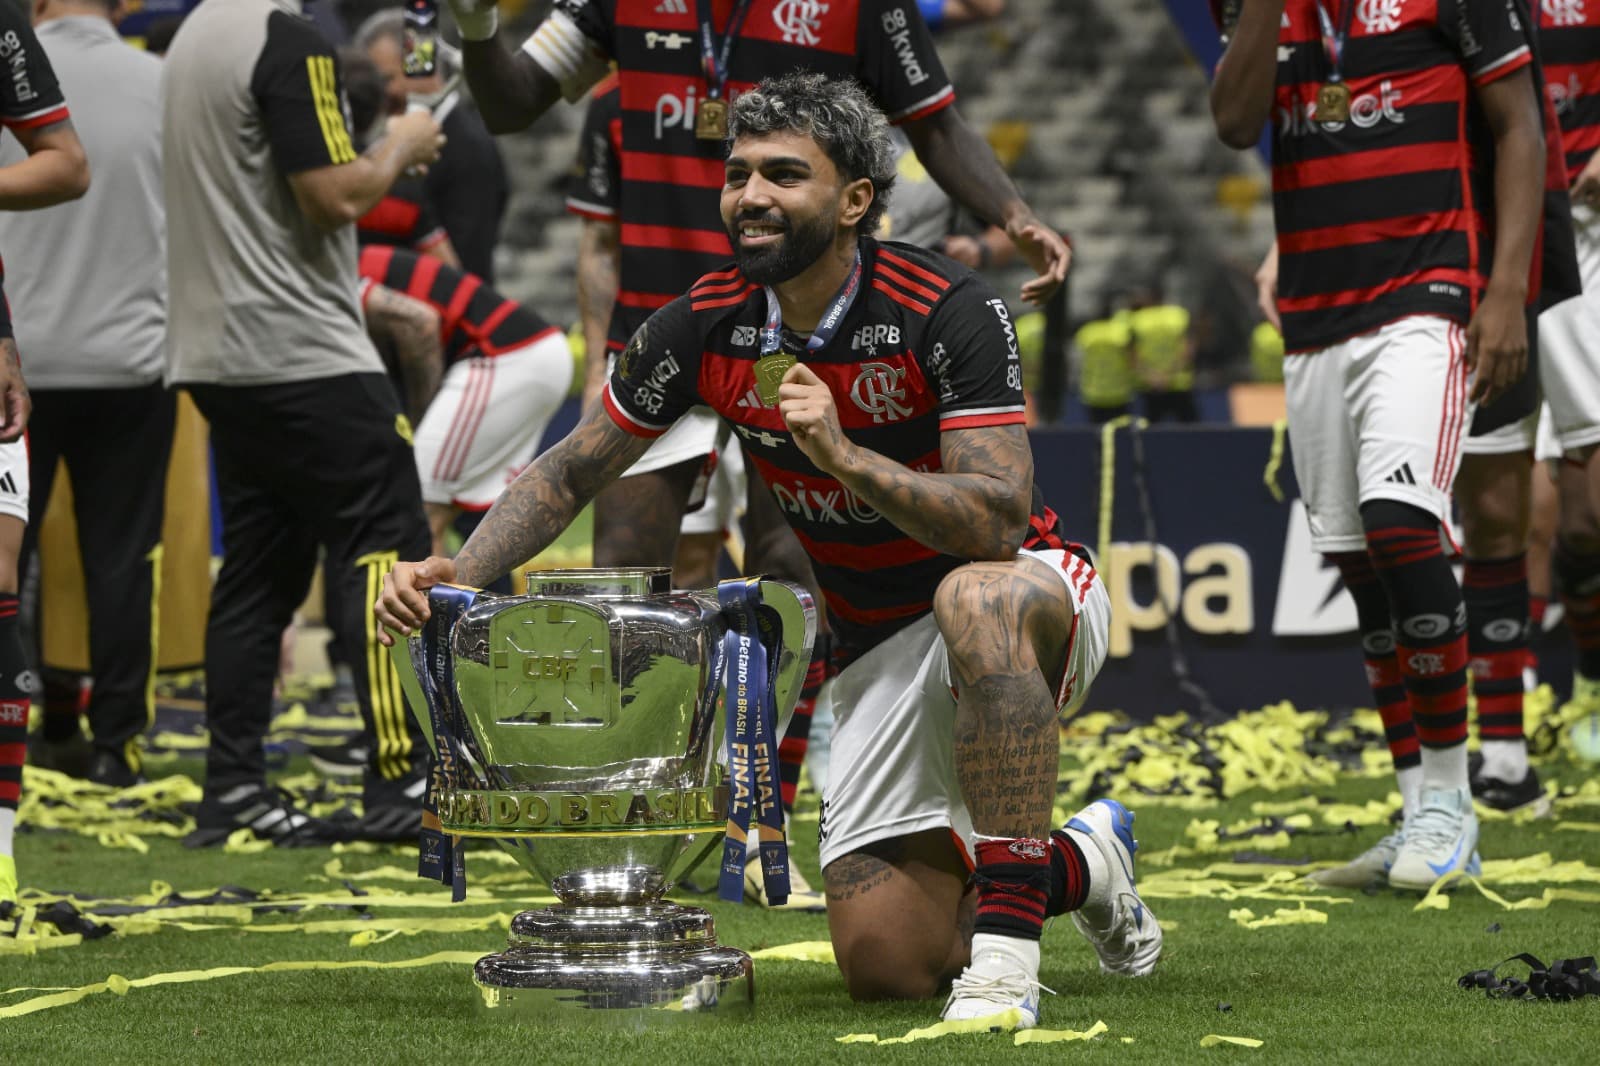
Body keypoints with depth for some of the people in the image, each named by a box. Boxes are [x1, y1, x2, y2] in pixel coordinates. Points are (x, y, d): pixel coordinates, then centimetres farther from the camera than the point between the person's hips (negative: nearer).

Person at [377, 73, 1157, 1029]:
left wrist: (842, 454, -40)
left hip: (1035, 601, -5)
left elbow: (998, 523, -30)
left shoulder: (947, 311, -22)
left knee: (980, 600, -43)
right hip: (881, 653, 5)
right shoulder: (708, 325, -7)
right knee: (886, 965, -8)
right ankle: (1084, 866, 23)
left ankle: (1007, 951, -39)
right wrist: (454, 576, -12)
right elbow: (571, 473, 4)